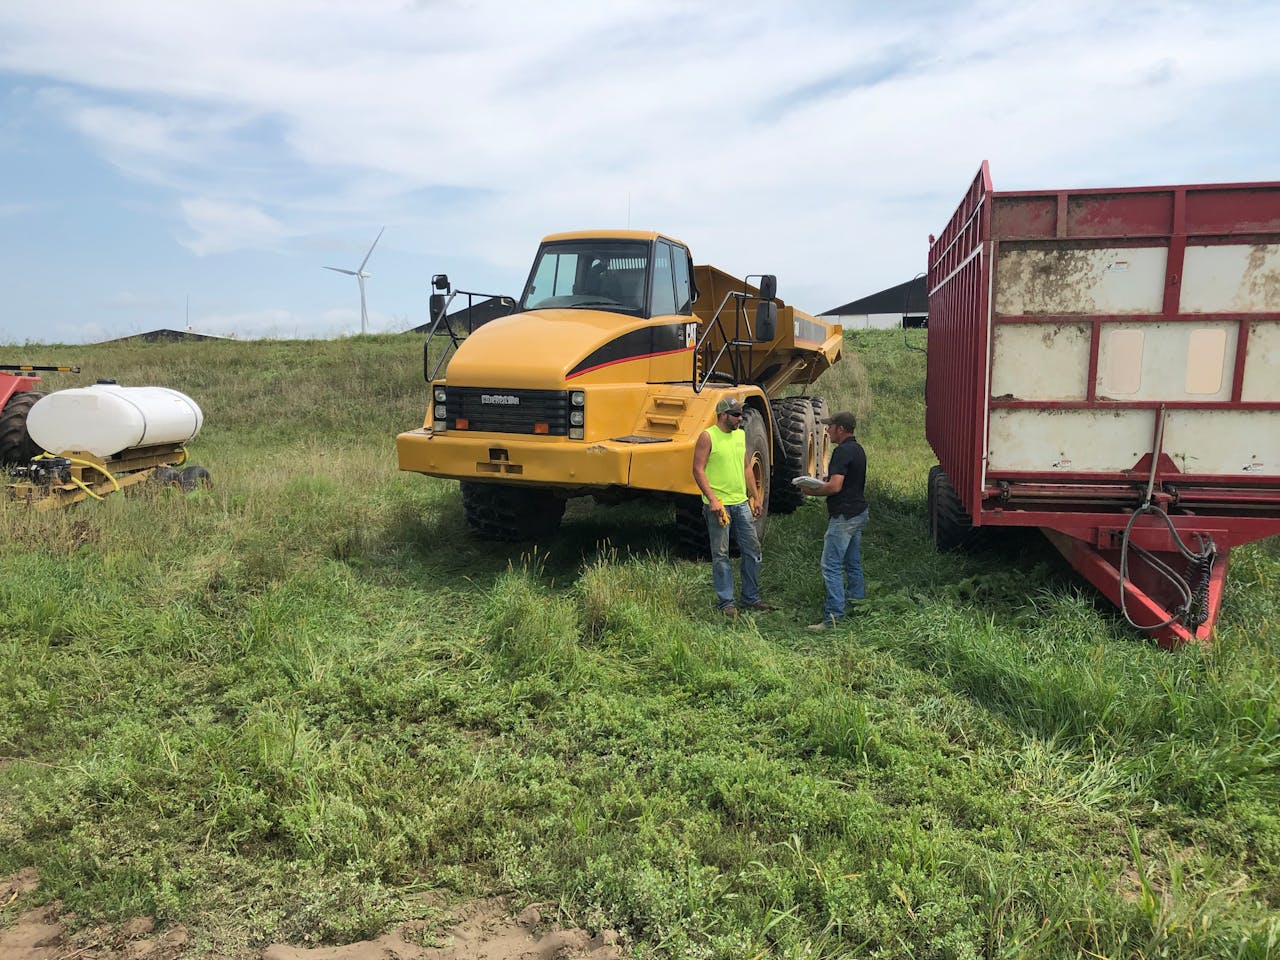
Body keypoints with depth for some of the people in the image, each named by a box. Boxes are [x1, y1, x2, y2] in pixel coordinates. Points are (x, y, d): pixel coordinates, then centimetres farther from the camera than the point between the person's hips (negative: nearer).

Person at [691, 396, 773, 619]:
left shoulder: (740, 435, 12)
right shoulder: (708, 437, -9)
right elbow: (698, 470, -13)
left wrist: (756, 497, 16)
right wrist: (712, 499, -20)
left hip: (741, 503, 7)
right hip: (718, 504, -7)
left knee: (752, 550, 10)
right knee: (721, 555, 1)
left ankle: (750, 598, 22)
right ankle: (725, 602, 11)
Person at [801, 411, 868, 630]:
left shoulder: (843, 451, -18)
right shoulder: (858, 449, 14)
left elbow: (835, 487, -25)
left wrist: (812, 491, -9)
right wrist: (824, 481, 14)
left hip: (844, 516, -10)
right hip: (858, 513, 10)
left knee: (831, 565, -9)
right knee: (853, 564, 16)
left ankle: (833, 616, -11)